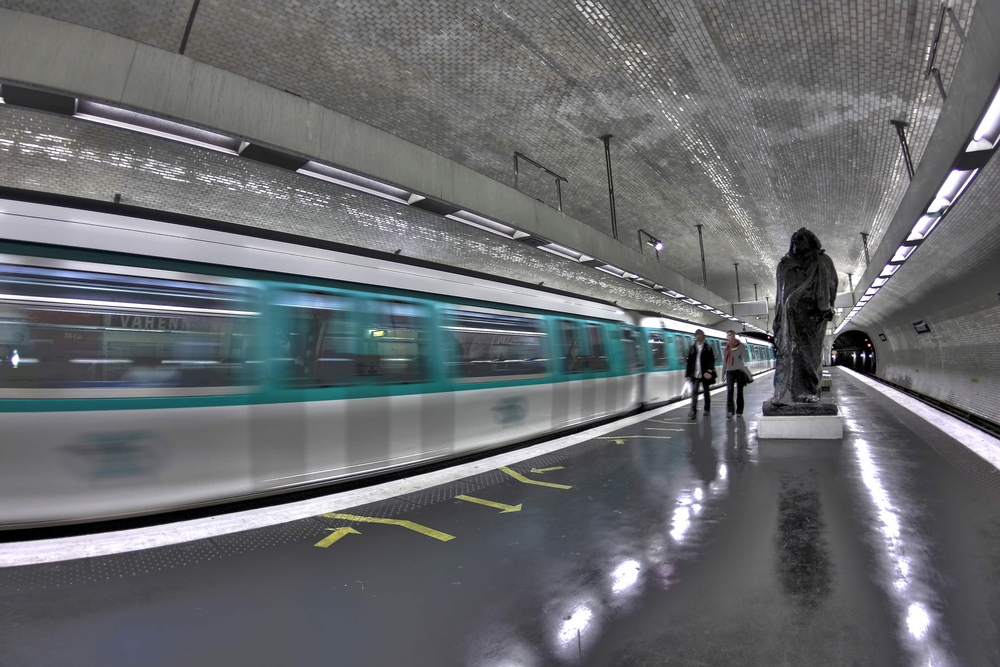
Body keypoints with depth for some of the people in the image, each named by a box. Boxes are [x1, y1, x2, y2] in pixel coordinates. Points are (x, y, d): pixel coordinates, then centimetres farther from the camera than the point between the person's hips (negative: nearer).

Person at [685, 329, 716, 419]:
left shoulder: (708, 348, 0)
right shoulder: (692, 348, 7)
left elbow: (712, 361, -5)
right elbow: (689, 362, 6)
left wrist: (709, 371, -17)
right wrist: (688, 374, 2)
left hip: (705, 374, -2)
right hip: (695, 374, 2)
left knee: (706, 391, 10)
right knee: (694, 391, -5)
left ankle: (707, 409, 23)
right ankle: (693, 411, -8)